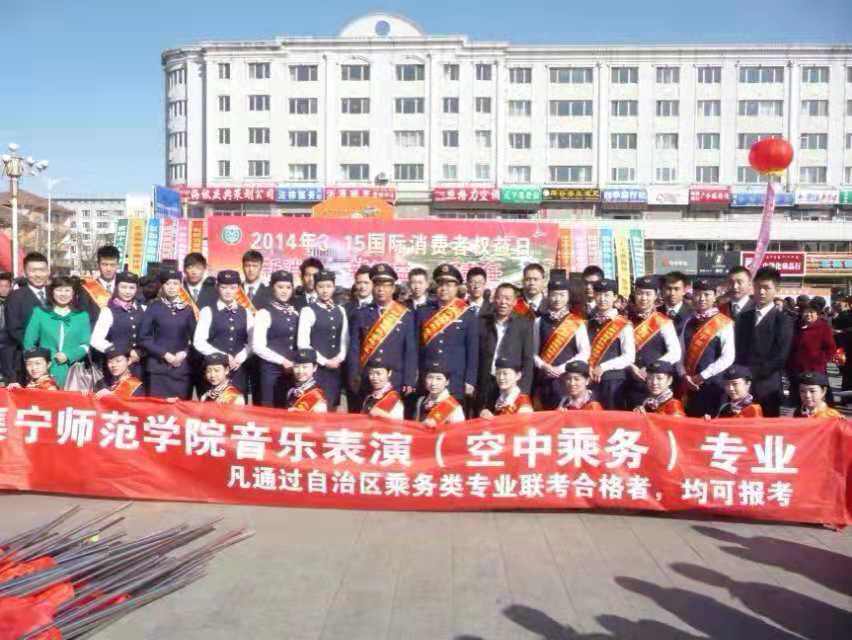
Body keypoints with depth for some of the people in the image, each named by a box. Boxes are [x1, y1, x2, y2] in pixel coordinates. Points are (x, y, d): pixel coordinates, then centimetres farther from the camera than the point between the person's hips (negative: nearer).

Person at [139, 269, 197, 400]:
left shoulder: (187, 309, 9)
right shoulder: (153, 307, 2)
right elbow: (144, 338, -2)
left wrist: (185, 353, -7)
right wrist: (164, 354, -10)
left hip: (183, 368, 2)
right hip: (158, 367, -2)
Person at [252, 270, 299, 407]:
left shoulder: (295, 313, 11)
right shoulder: (265, 313, -6)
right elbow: (258, 347, -13)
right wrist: (283, 361, -13)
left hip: (293, 371, 5)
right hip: (272, 370, -5)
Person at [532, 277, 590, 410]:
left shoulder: (577, 323, 3)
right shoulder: (539, 321, 8)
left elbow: (585, 353, -3)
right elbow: (534, 351, 6)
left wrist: (562, 368, -11)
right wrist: (544, 367, -11)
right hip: (544, 379, 1)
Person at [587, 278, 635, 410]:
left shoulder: (624, 325, -4)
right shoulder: (589, 324, 11)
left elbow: (629, 357, -9)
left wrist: (603, 367, -14)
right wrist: (587, 367, -8)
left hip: (614, 381, -4)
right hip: (590, 381, 4)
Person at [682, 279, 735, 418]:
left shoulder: (724, 323, -7)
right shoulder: (689, 322, 9)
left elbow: (728, 357, -14)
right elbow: (682, 352, 9)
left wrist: (702, 376, -13)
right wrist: (685, 375, -6)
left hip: (713, 384, -4)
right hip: (691, 385, 5)